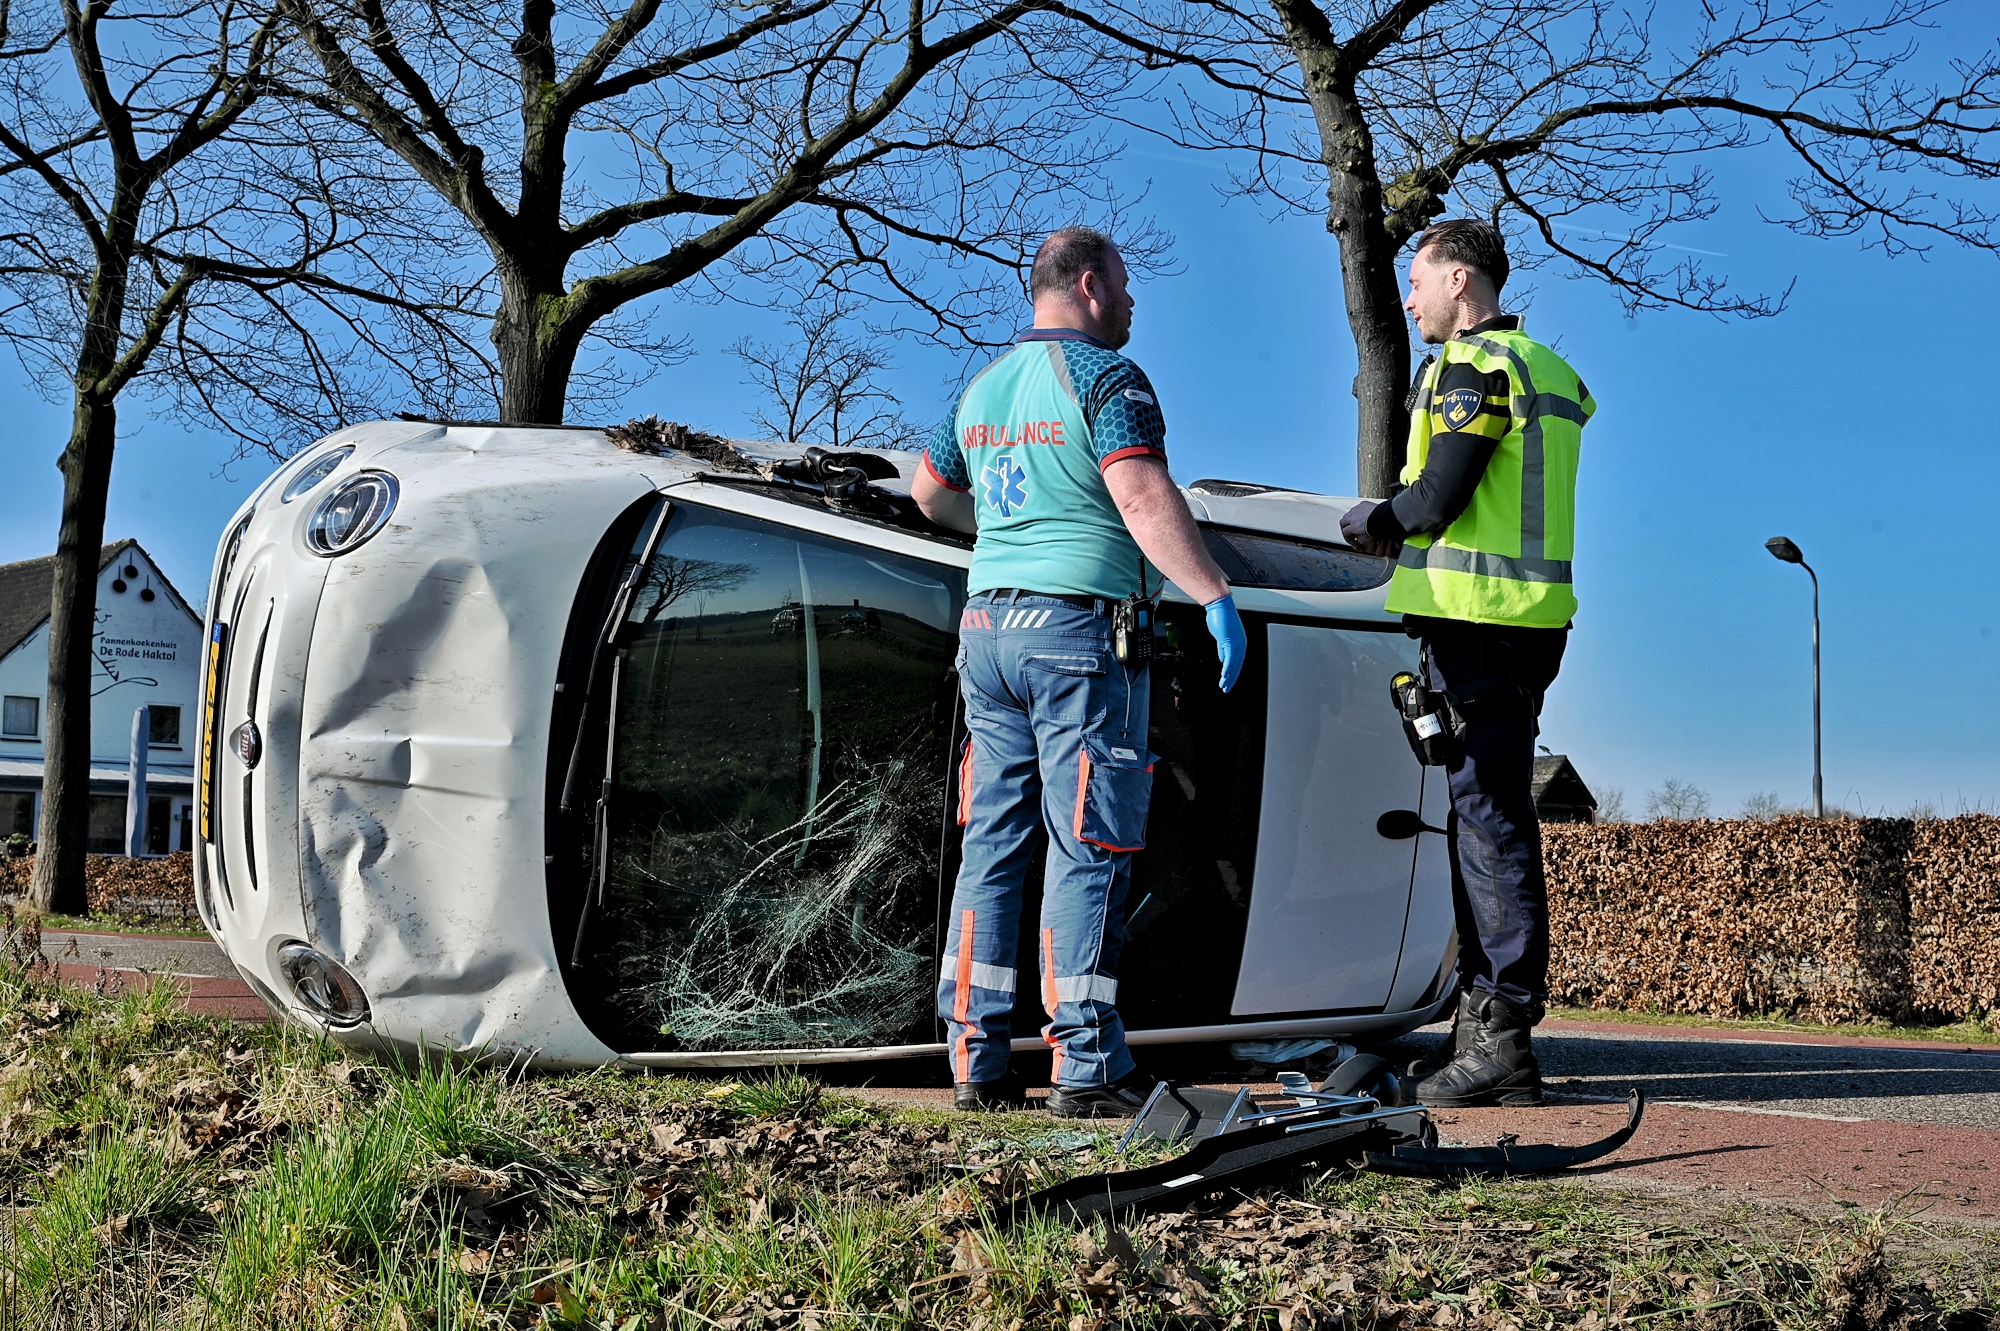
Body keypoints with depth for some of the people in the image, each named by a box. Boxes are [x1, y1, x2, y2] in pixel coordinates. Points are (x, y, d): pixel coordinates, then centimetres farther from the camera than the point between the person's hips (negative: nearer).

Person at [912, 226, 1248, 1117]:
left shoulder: (984, 385, 17)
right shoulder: (1104, 376, -7)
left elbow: (930, 490, 30)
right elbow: (1142, 498, -21)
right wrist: (1215, 595, -23)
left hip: (987, 622, 7)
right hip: (1078, 623, -7)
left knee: (993, 845, 9)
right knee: (1088, 848, -5)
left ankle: (976, 1055, 11)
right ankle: (1084, 1068, -4)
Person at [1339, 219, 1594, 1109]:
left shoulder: (1472, 364, -9)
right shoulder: (1551, 371, 22)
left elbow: (1437, 498, -16)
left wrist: (1371, 522, 3)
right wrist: (1397, 525, 18)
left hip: (1477, 623, -10)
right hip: (1531, 618, 10)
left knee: (1488, 816, -9)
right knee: (1487, 814, 13)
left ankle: (1503, 1039, -9)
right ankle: (1485, 1019, 17)